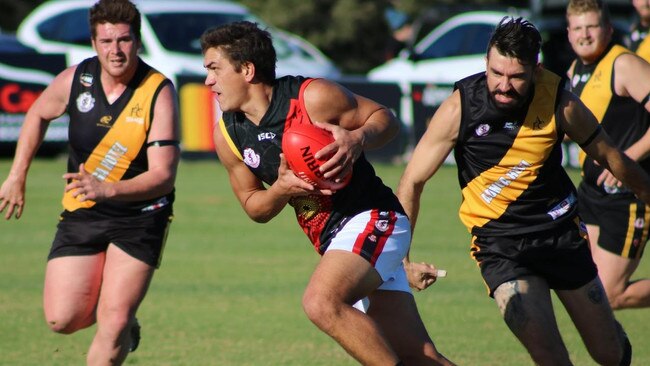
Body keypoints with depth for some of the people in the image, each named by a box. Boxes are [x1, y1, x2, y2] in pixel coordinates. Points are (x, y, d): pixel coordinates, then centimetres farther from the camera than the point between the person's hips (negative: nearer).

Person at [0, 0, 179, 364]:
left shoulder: (159, 93, -18)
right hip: (81, 212, 4)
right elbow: (38, 115, 16)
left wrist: (107, 189, -39)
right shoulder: (76, 80, -7)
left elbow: (163, 176, -24)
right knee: (62, 319, -4)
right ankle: (123, 324, 28)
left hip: (140, 215, -4)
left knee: (114, 324, -15)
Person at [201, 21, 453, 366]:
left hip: (372, 218, -7)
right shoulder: (227, 135, 3)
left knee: (321, 302, -31)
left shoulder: (313, 97, -14)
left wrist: (358, 140, -24)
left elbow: (384, 118, -2)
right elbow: (255, 207, 12)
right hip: (329, 241, 7)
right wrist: (282, 187, -10)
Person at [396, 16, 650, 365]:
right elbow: (411, 182, -8)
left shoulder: (560, 102, -12)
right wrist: (401, 259, -12)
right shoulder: (460, 107, -15)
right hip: (498, 241, -2)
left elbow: (610, 156, 6)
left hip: (560, 229, 2)